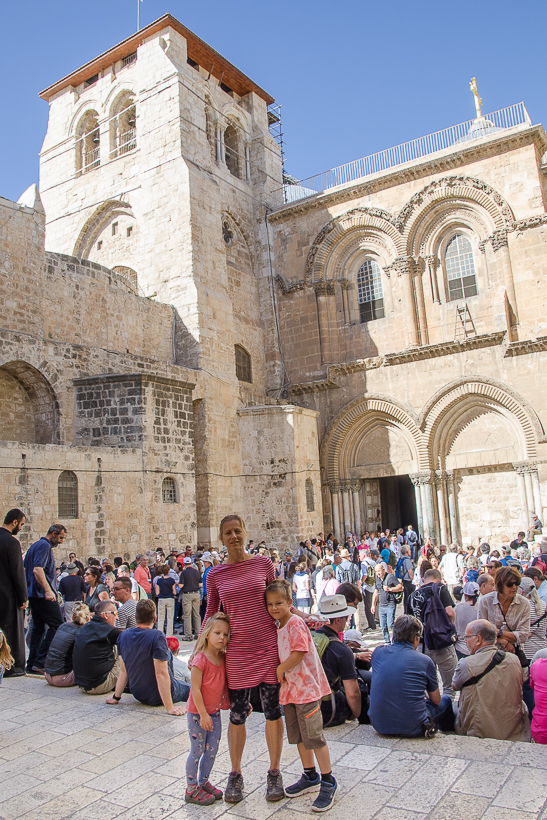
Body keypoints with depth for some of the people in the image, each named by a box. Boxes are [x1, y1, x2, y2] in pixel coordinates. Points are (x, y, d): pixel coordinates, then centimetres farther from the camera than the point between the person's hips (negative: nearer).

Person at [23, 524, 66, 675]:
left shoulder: (34, 545, 18)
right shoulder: (45, 546, -13)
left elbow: (25, 567, 25)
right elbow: (38, 569, -24)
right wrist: (48, 590, -28)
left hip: (33, 593, 10)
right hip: (43, 595, -10)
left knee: (38, 627, 14)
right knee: (57, 626, -7)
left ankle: (32, 664, 16)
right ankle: (40, 662, -8)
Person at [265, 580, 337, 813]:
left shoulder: (295, 623, -17)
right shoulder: (278, 626, 10)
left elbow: (299, 653, -24)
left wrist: (280, 670, -14)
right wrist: (281, 672, 9)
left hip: (306, 686, -9)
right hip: (290, 687, 9)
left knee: (313, 736, -3)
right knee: (297, 735, 18)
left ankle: (328, 782, 10)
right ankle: (310, 777, 33)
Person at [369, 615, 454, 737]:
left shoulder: (378, 653, 0)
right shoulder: (425, 661, -10)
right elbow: (436, 701, 5)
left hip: (379, 725, 3)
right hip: (411, 729, -3)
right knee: (445, 700, 20)